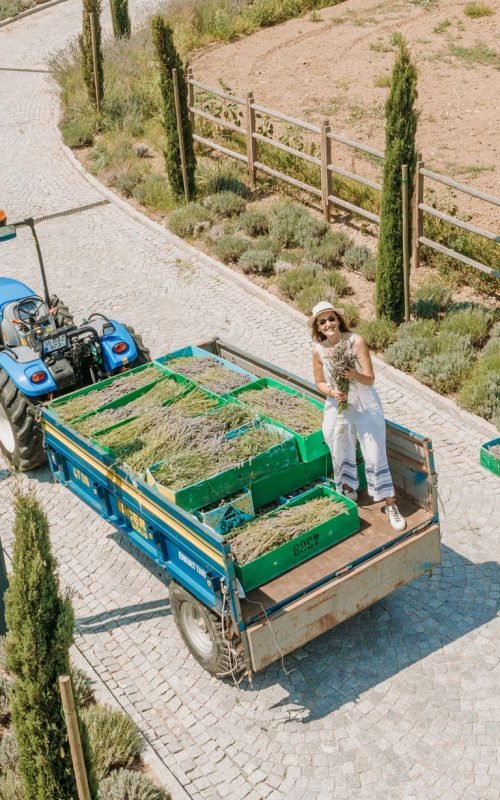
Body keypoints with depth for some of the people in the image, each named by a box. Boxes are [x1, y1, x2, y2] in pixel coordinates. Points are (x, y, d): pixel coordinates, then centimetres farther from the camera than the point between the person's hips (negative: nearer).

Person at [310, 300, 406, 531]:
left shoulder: (356, 341, -17)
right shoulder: (319, 351, -8)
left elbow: (370, 378, -17)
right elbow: (319, 382, 4)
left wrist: (355, 376, -38)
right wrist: (331, 392, -17)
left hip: (366, 408, -3)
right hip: (337, 410, 3)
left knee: (375, 456, 0)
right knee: (342, 458, 17)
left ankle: (390, 505, 13)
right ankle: (348, 497, 40)